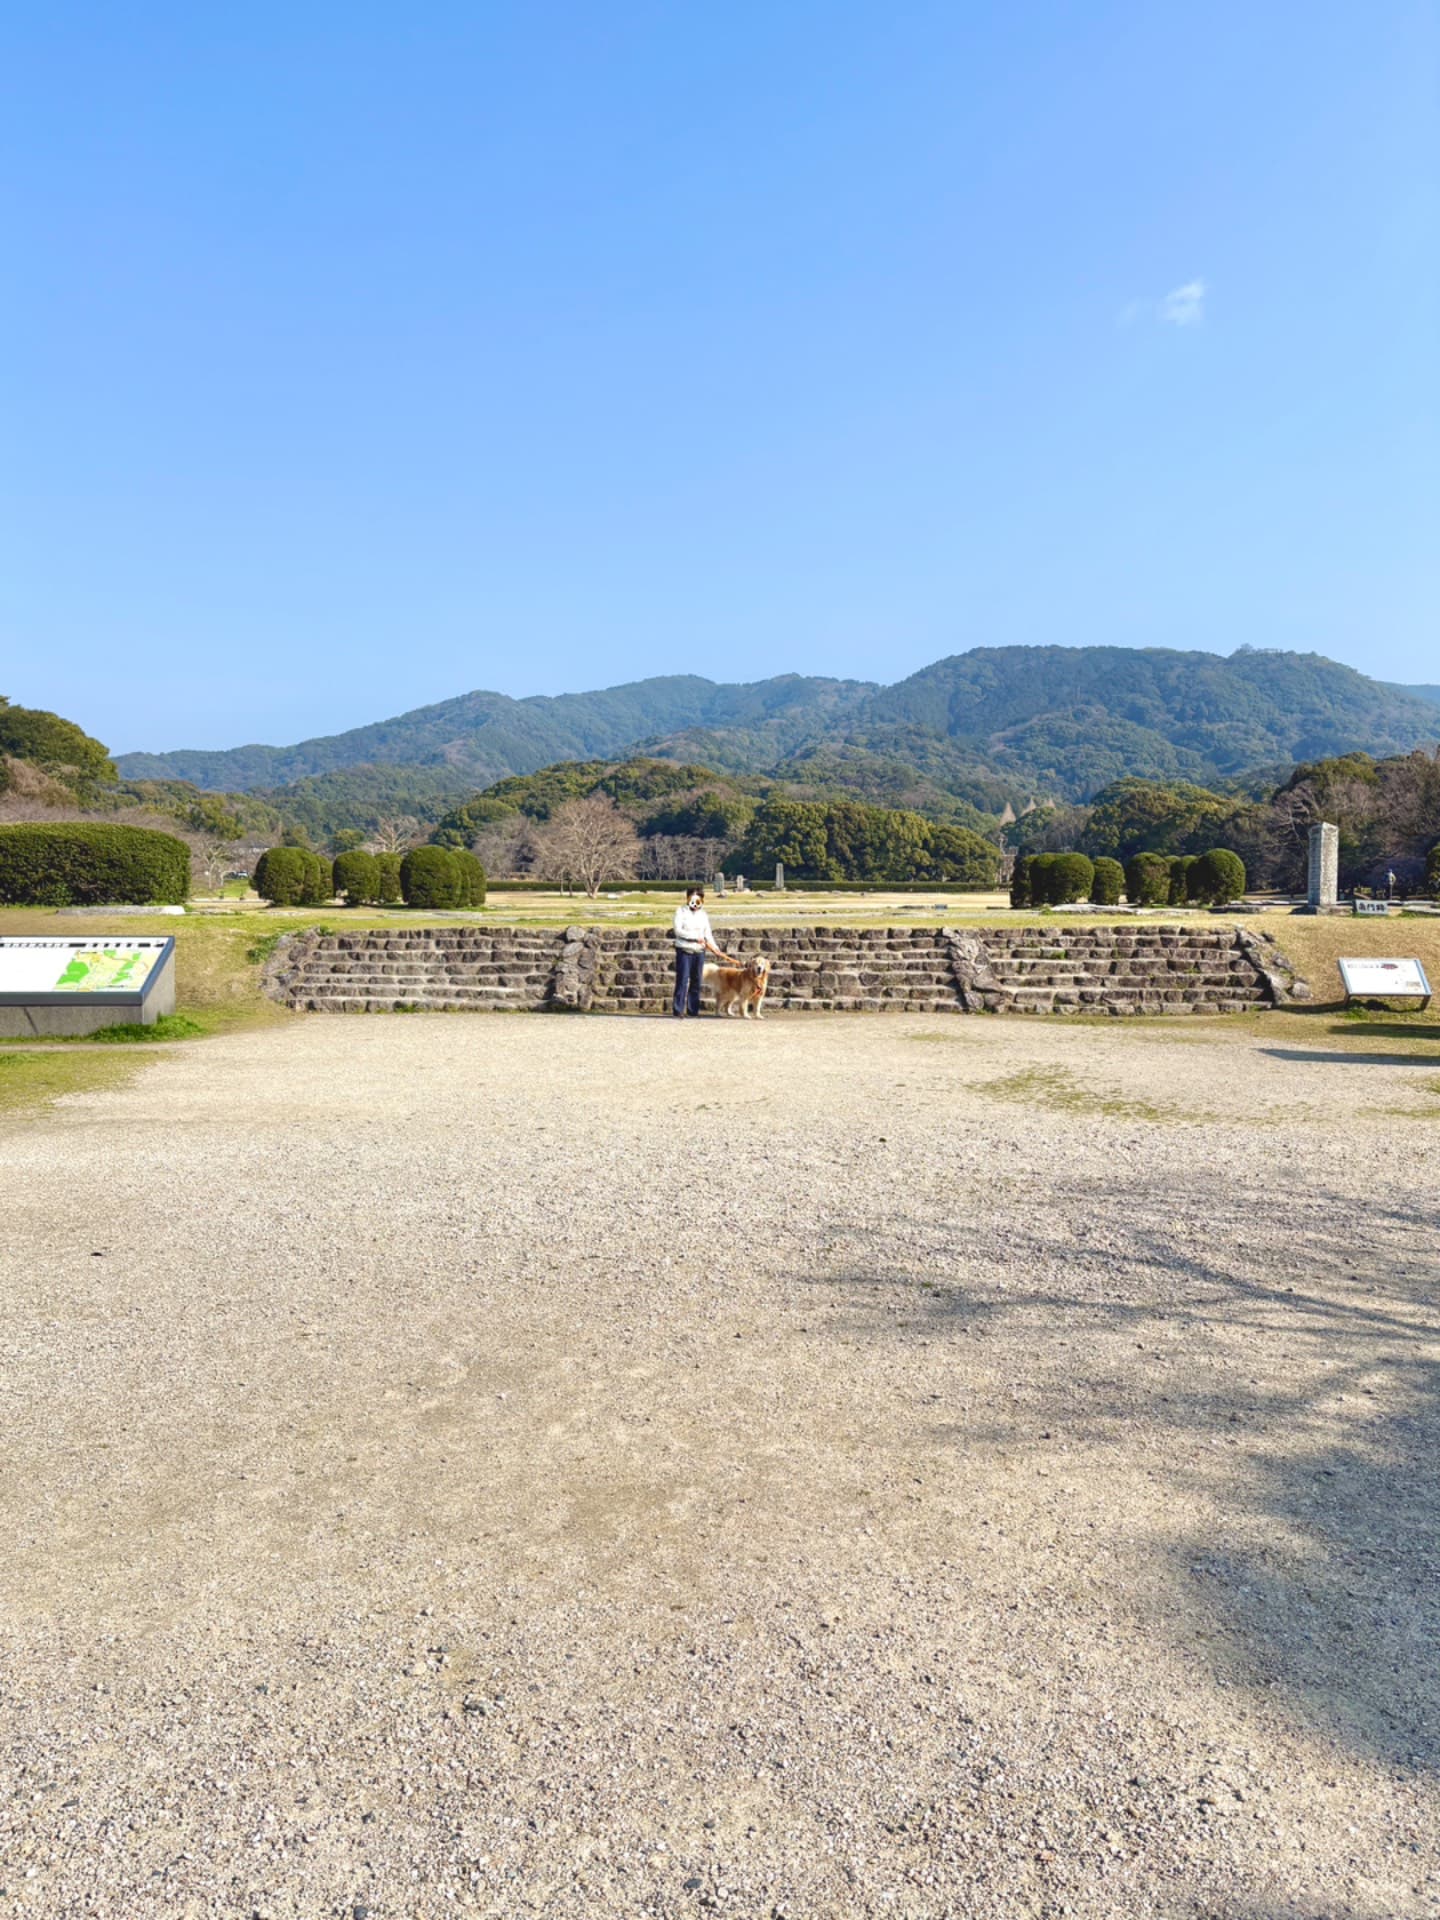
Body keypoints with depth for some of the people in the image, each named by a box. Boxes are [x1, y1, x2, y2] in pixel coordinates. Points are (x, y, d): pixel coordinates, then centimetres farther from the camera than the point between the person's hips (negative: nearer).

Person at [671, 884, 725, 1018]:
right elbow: (678, 930, -13)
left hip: (699, 952, 5)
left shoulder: (704, 915, 11)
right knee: (682, 980, -9)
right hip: (684, 951, -4)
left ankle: (693, 1010, 14)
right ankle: (678, 1010, -9)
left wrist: (716, 950, 0)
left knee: (696, 981, 7)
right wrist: (695, 937, -19)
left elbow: (708, 935, 11)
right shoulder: (681, 911, -1)